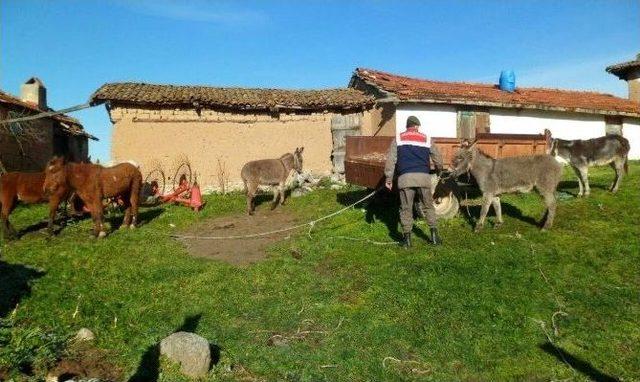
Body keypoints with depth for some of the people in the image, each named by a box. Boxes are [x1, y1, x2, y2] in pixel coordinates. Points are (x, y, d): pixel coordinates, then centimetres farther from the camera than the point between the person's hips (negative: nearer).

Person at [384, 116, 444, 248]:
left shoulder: (398, 139, 12)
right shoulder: (426, 139, 15)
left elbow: (391, 159, 2)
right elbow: (438, 158, 19)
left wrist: (388, 178, 3)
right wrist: (439, 170, 39)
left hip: (405, 177, -1)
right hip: (423, 177, 1)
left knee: (406, 209, 6)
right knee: (428, 206, 15)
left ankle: (407, 238, 7)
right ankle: (434, 234, 14)